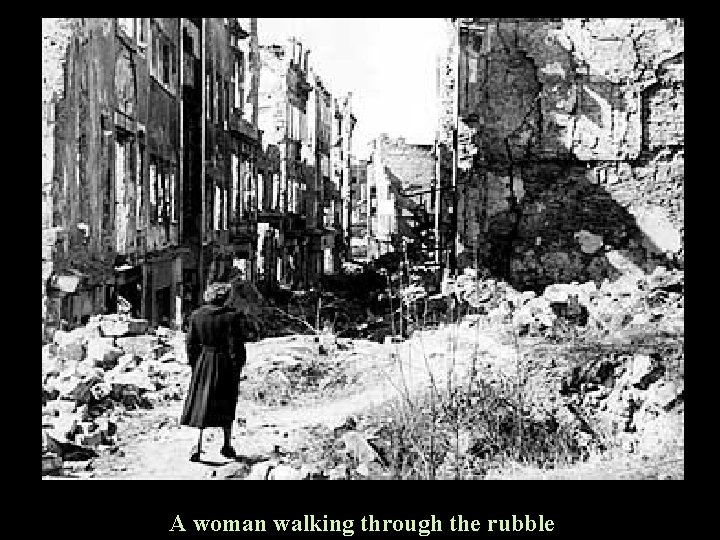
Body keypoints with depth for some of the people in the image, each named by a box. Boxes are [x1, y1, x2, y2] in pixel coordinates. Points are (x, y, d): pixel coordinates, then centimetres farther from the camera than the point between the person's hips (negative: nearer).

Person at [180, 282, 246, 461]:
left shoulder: (196, 315, -1)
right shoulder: (230, 316, -12)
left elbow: (190, 343, 3)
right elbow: (236, 345, -12)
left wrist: (194, 364, 13)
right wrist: (237, 369, -3)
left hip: (203, 365, 3)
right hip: (225, 364, -2)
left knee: (201, 404, 8)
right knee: (226, 405, 12)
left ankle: (198, 446, -3)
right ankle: (227, 445, 20)